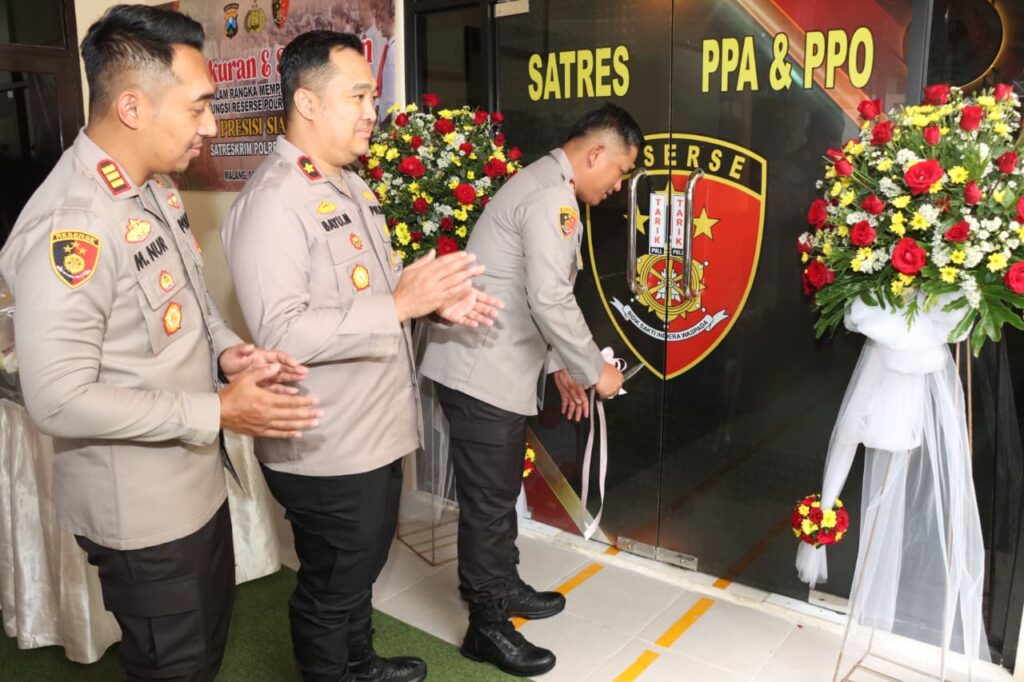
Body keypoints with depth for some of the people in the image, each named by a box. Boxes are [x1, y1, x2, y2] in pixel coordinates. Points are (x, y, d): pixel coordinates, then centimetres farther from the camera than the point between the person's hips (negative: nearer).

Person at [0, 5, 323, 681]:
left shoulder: (158, 187, 3)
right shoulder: (71, 226, -28)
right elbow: (59, 400, -28)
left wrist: (228, 350, -4)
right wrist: (218, 411, -23)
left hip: (197, 480, 8)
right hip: (140, 510, -8)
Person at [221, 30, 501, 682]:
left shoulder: (352, 185, 11)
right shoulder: (272, 201, -21)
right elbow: (278, 332, -30)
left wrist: (436, 298, 3)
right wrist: (401, 305, -31)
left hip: (376, 431, 10)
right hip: (326, 450, -10)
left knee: (362, 567, 27)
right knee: (331, 587, 13)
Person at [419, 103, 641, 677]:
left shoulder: (545, 186, 17)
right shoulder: (553, 196, -17)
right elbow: (551, 302, -25)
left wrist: (562, 368, 20)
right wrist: (595, 370, -12)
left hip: (498, 368, 10)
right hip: (482, 372, -10)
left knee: (502, 491, 21)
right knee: (488, 500, 2)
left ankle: (505, 588, 38)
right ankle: (488, 627, 17)